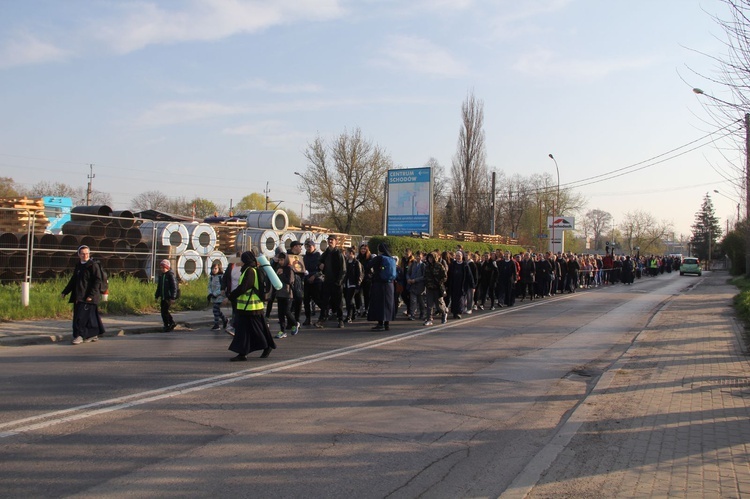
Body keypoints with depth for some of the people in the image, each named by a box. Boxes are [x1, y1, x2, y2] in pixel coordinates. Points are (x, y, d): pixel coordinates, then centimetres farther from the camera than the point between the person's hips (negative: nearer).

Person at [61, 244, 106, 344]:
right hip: (79, 296, 7)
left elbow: (97, 281, -13)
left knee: (82, 316, -9)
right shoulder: (78, 266, 14)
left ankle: (80, 336, -4)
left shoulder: (93, 265, -7)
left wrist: (91, 295, -19)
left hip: (88, 297, -7)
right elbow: (73, 281, 23)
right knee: (90, 316, 11)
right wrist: (65, 292, 20)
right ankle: (93, 335, 20)